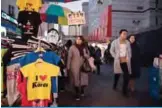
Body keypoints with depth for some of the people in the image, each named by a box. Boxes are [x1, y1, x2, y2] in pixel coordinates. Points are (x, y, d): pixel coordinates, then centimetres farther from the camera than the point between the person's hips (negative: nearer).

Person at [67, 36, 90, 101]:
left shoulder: (84, 48, 7)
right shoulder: (72, 48, -4)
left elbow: (88, 56, 8)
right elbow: (69, 57, -3)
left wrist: (84, 54, -14)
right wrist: (68, 67, -5)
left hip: (83, 67, 3)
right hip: (75, 67, -3)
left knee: (83, 80, 5)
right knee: (76, 80, 1)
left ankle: (82, 90, 33)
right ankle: (77, 94, 17)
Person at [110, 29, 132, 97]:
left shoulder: (127, 42, 9)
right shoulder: (115, 42, -1)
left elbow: (129, 51, 13)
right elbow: (111, 51, 3)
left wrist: (128, 58, 0)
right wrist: (116, 57, -5)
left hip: (126, 61, 2)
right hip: (118, 61, -2)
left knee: (127, 76, -5)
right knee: (117, 74, 12)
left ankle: (125, 91, 7)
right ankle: (115, 86, 39)